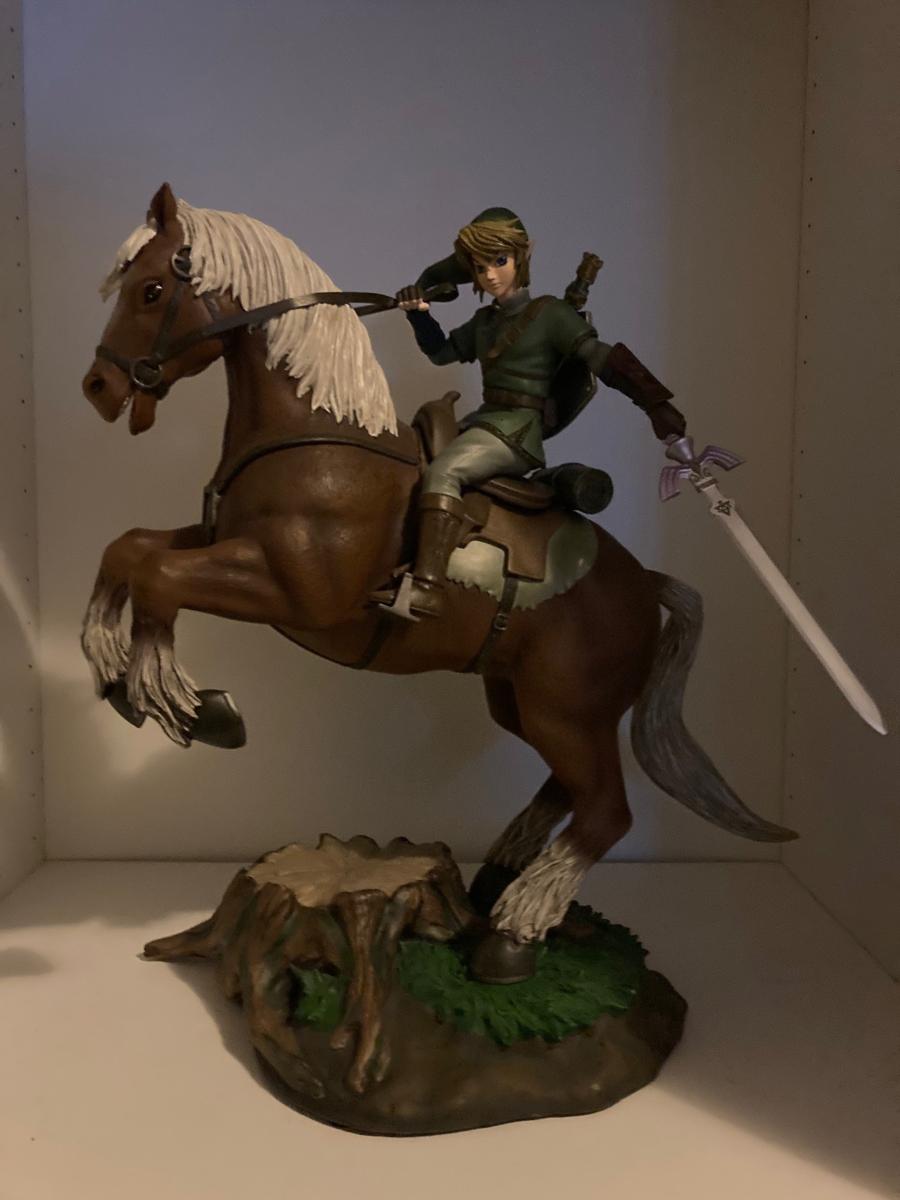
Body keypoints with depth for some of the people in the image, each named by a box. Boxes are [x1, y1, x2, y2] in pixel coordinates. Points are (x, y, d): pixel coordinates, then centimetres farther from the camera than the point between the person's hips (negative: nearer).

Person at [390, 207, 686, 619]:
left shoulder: (551, 314, -3)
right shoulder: (484, 321, 18)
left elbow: (603, 359, -10)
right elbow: (442, 352, 28)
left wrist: (656, 404, -18)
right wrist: (418, 314, 11)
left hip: (520, 430, -9)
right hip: (483, 421, 9)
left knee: (442, 470, -31)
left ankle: (427, 588, -43)